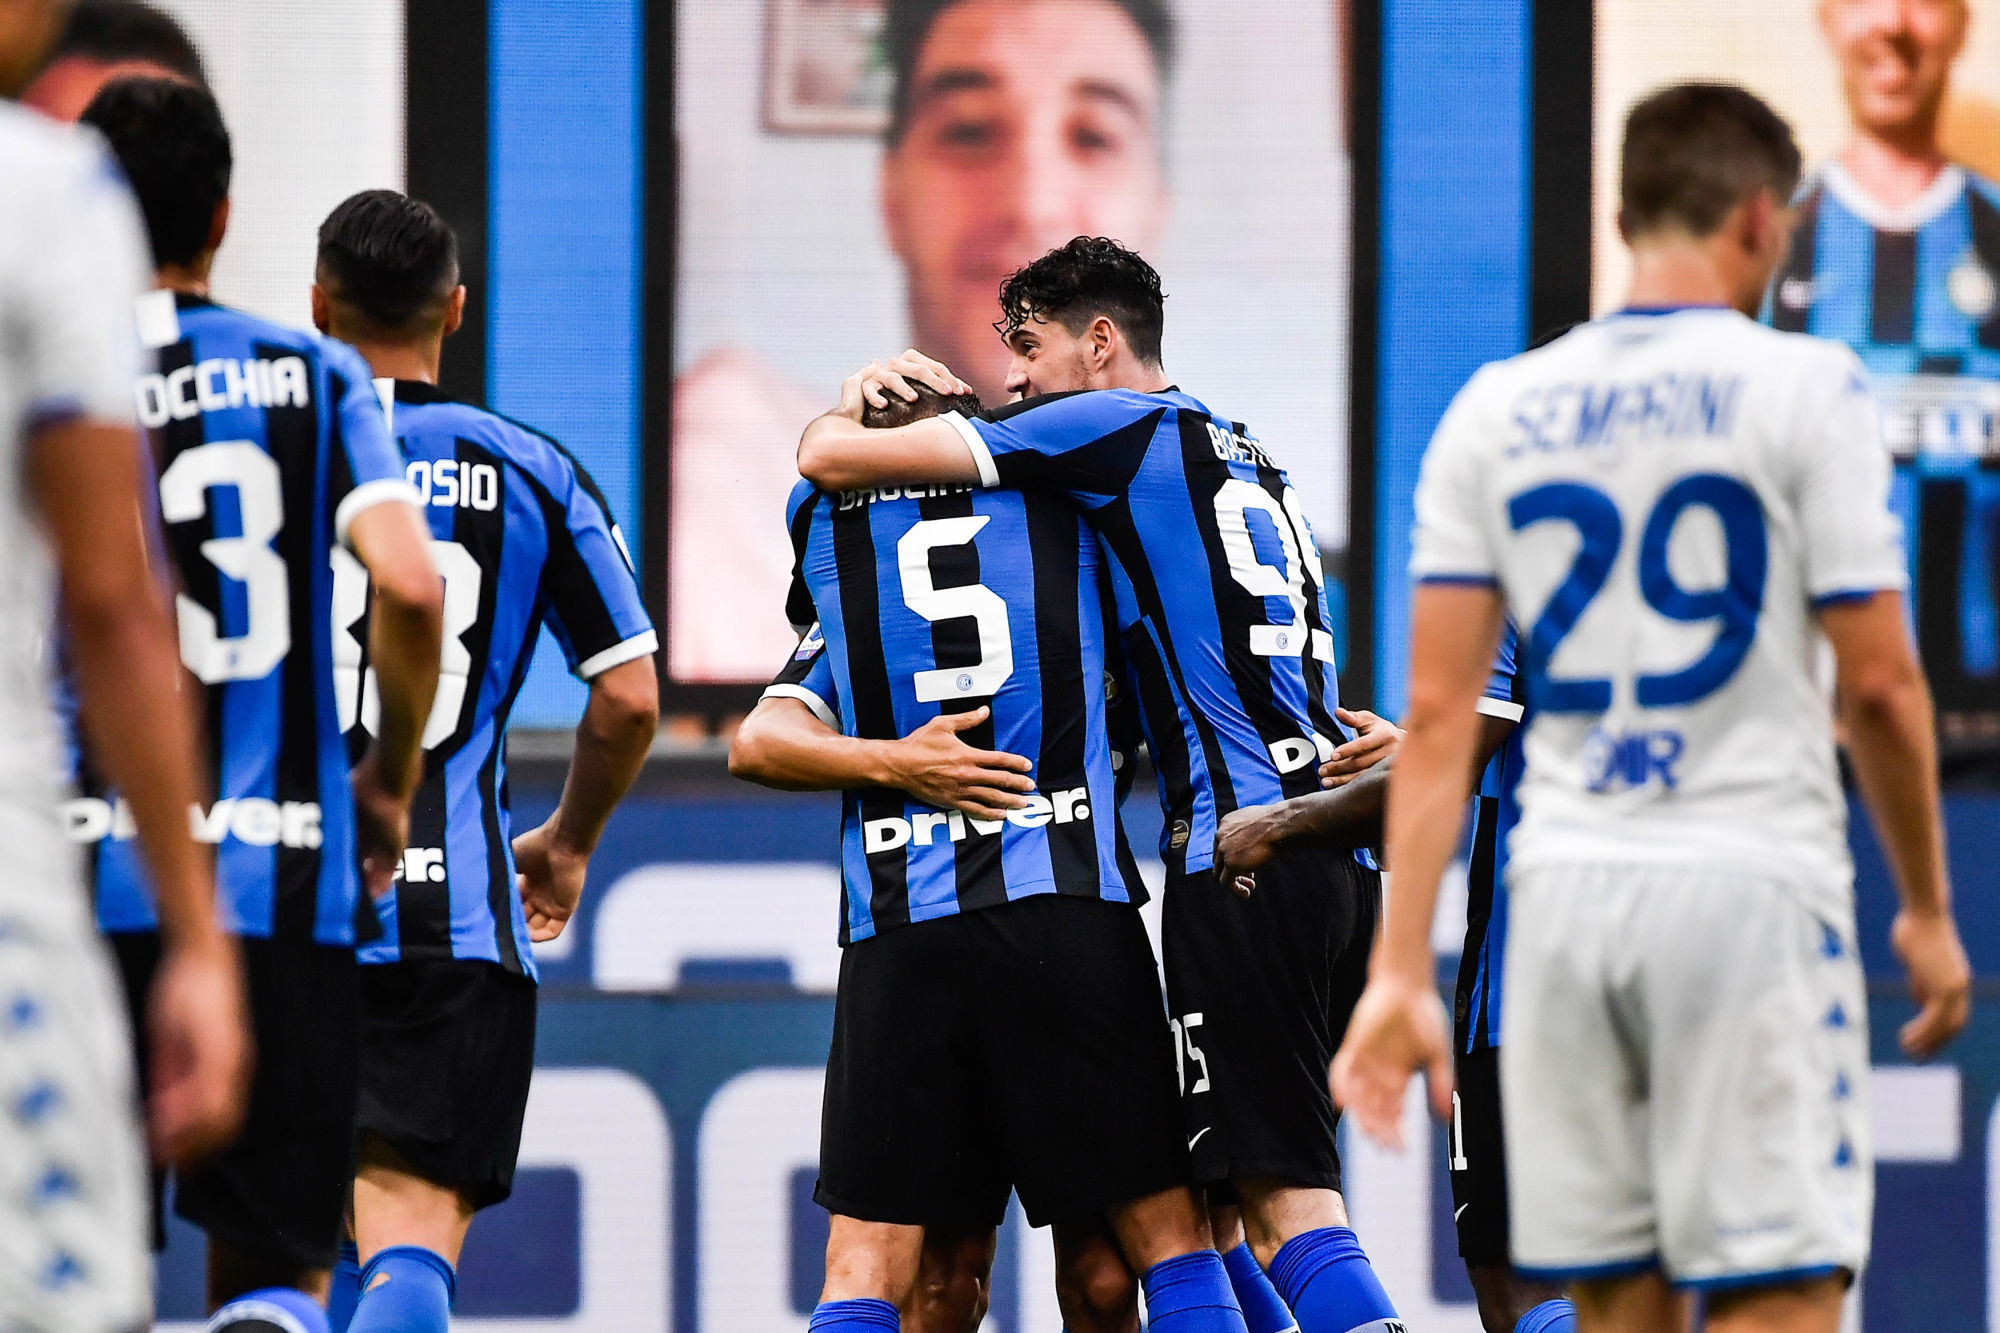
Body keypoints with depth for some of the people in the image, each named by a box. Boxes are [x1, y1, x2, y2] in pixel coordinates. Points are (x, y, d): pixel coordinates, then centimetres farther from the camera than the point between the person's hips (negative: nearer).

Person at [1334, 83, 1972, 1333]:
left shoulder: (1497, 410, 8)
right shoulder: (1807, 388, -3)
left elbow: (1437, 714, 3)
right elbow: (1878, 686, -5)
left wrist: (1402, 970, 3)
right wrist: (1929, 911, 7)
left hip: (1566, 896, 4)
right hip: (1750, 882, -4)